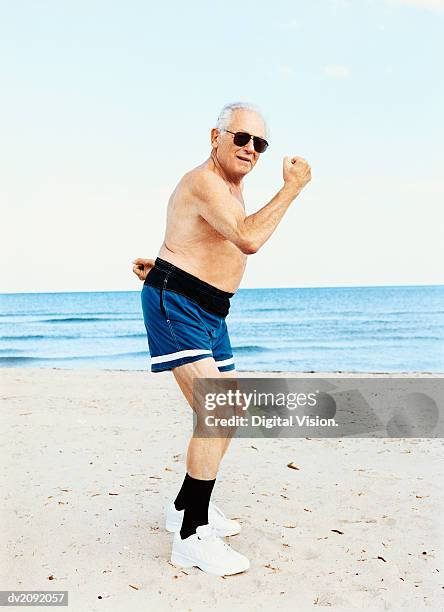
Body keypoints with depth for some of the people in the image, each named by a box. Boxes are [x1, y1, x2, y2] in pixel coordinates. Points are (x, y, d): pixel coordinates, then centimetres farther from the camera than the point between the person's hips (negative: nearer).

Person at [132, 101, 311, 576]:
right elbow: (248, 239, -31)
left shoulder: (232, 184, 17)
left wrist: (161, 263, 17)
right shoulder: (204, 182, -16)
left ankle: (185, 506, 29)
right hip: (175, 305, -10)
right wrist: (292, 188, -21)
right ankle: (192, 537, -11)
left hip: (210, 312, 10)